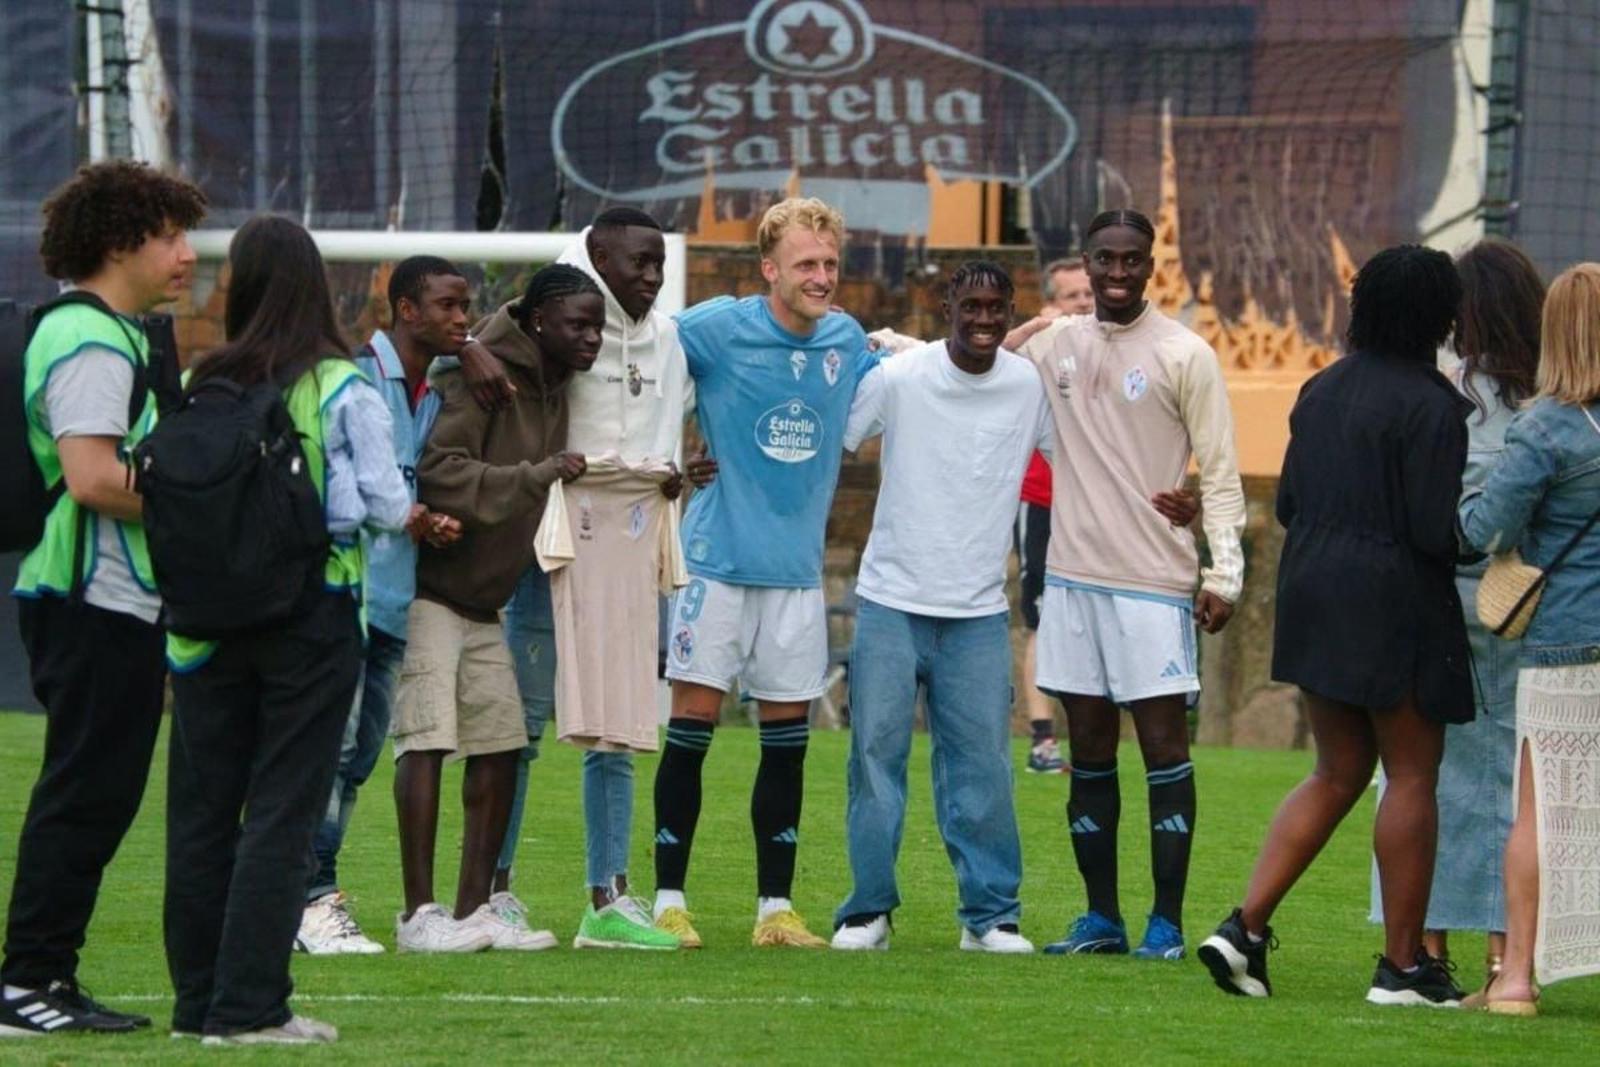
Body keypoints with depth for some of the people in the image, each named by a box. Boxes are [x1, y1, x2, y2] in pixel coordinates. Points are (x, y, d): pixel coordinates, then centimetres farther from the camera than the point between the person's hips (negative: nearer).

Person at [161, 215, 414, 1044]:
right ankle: (247, 1006, -4)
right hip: (313, 614, -3)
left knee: (202, 806, 11)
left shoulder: (199, 386, -1)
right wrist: (419, 520, 15)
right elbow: (384, 503, -7)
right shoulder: (343, 390, -9)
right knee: (282, 810, 0)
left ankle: (198, 999, 15)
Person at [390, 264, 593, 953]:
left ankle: (476, 907, 15)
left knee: (500, 744, 8)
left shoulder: (554, 390, 11)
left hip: (482, 602, 9)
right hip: (428, 589, -9)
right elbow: (438, 474, -26)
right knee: (428, 740, -13)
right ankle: (419, 915, -14)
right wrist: (538, 476, -28)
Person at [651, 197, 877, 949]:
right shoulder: (717, 328, -9)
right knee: (691, 729, -3)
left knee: (787, 741, 5)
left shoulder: (847, 341, 6)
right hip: (717, 561, -4)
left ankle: (775, 908, 11)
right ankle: (669, 900, 4)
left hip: (797, 569, 4)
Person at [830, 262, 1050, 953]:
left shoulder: (1031, 388, 3)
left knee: (982, 763, 0)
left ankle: (989, 913, 8)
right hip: (891, 602, -2)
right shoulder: (898, 378, -6)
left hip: (979, 611, 2)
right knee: (877, 753, -1)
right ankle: (868, 908, 8)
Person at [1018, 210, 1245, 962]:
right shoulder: (1052, 345, 10)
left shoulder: (1185, 357, -3)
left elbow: (1220, 474, -4)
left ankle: (1166, 922, -1)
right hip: (1073, 575, 5)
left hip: (1154, 581, -5)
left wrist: (1224, 572, -12)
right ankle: (1101, 917, 13)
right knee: (1089, 751, 7)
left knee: (1164, 747, -4)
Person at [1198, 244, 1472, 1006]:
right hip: (1395, 603, -8)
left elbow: (1289, 503, 14)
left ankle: (1245, 927, 4)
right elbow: (1437, 528, -18)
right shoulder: (1431, 405, -14)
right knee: (1412, 774, 3)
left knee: (1338, 773, 15)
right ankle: (1403, 965, 5)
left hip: (1314, 598, 8)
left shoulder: (1323, 391, 10)